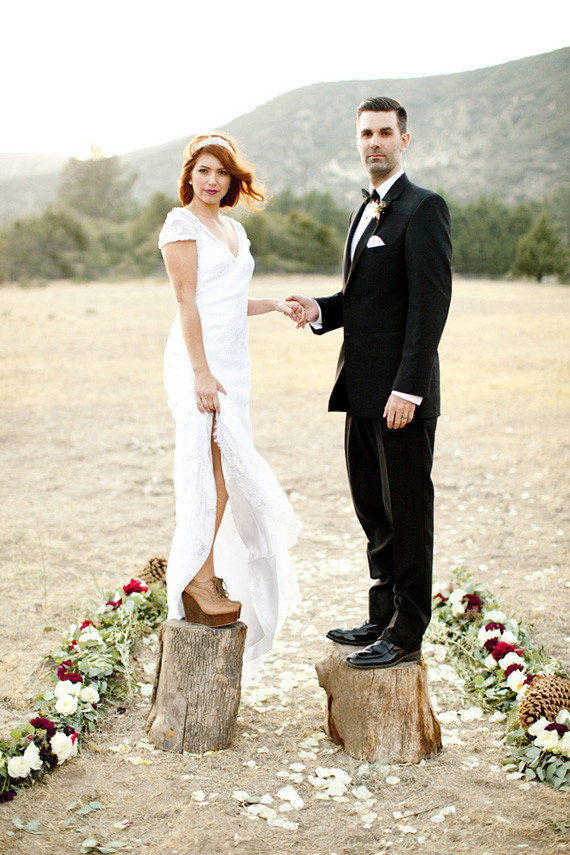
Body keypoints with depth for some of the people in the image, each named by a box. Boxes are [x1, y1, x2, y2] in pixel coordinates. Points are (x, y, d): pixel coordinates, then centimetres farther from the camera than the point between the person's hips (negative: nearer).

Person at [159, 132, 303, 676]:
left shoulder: (234, 229, 19)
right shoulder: (181, 224, -5)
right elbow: (187, 303, -12)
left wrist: (275, 305, 13)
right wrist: (202, 372, -18)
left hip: (232, 361, 8)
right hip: (198, 358, -8)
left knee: (225, 470, 7)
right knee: (215, 465, -11)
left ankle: (198, 574, 17)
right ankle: (198, 580, -3)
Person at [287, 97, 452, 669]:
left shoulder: (424, 209, -10)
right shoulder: (367, 212, 18)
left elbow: (430, 304, -17)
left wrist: (408, 388, -22)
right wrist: (321, 310, 3)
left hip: (401, 392, -9)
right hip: (362, 391, 9)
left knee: (407, 514, 1)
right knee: (373, 510, 16)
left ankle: (407, 636, 11)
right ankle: (383, 617, 29)